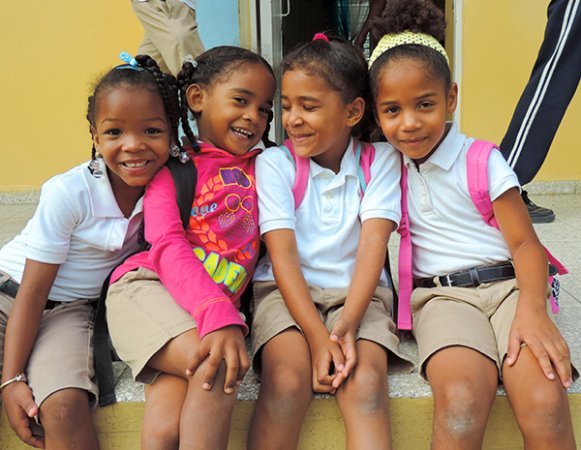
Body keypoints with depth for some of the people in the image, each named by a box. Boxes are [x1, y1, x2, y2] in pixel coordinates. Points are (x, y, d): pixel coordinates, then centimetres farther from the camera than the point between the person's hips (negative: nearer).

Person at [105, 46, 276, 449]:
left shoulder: (260, 168, 21)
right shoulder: (173, 164, 7)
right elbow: (167, 245, -9)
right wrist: (218, 316, -24)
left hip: (220, 307, 3)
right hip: (147, 285, -3)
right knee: (221, 368, -30)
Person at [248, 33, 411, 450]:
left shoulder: (381, 159, 0)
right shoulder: (274, 163, -3)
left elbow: (373, 244, -11)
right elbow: (282, 255, -11)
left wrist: (346, 326, -24)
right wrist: (317, 336, -22)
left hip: (358, 291, 1)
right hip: (288, 291, 0)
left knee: (366, 382, -27)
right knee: (286, 382, -27)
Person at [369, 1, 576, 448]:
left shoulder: (482, 160, 2)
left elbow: (525, 244, -2)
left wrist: (532, 310, -21)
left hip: (506, 284, 0)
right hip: (441, 295, 1)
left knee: (545, 403, -28)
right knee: (461, 401, -31)